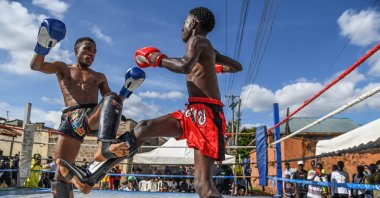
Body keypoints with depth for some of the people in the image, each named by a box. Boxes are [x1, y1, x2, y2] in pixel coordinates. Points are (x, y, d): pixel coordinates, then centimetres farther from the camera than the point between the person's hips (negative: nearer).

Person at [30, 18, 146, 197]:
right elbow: (36, 66, 6)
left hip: (94, 117, 1)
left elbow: (112, 102, 23)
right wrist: (43, 45, -10)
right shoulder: (63, 68, 24)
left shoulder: (99, 77, 28)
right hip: (70, 120, 0)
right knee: (61, 174, -12)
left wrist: (126, 91, 7)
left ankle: (105, 146, -54)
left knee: (112, 98, -32)